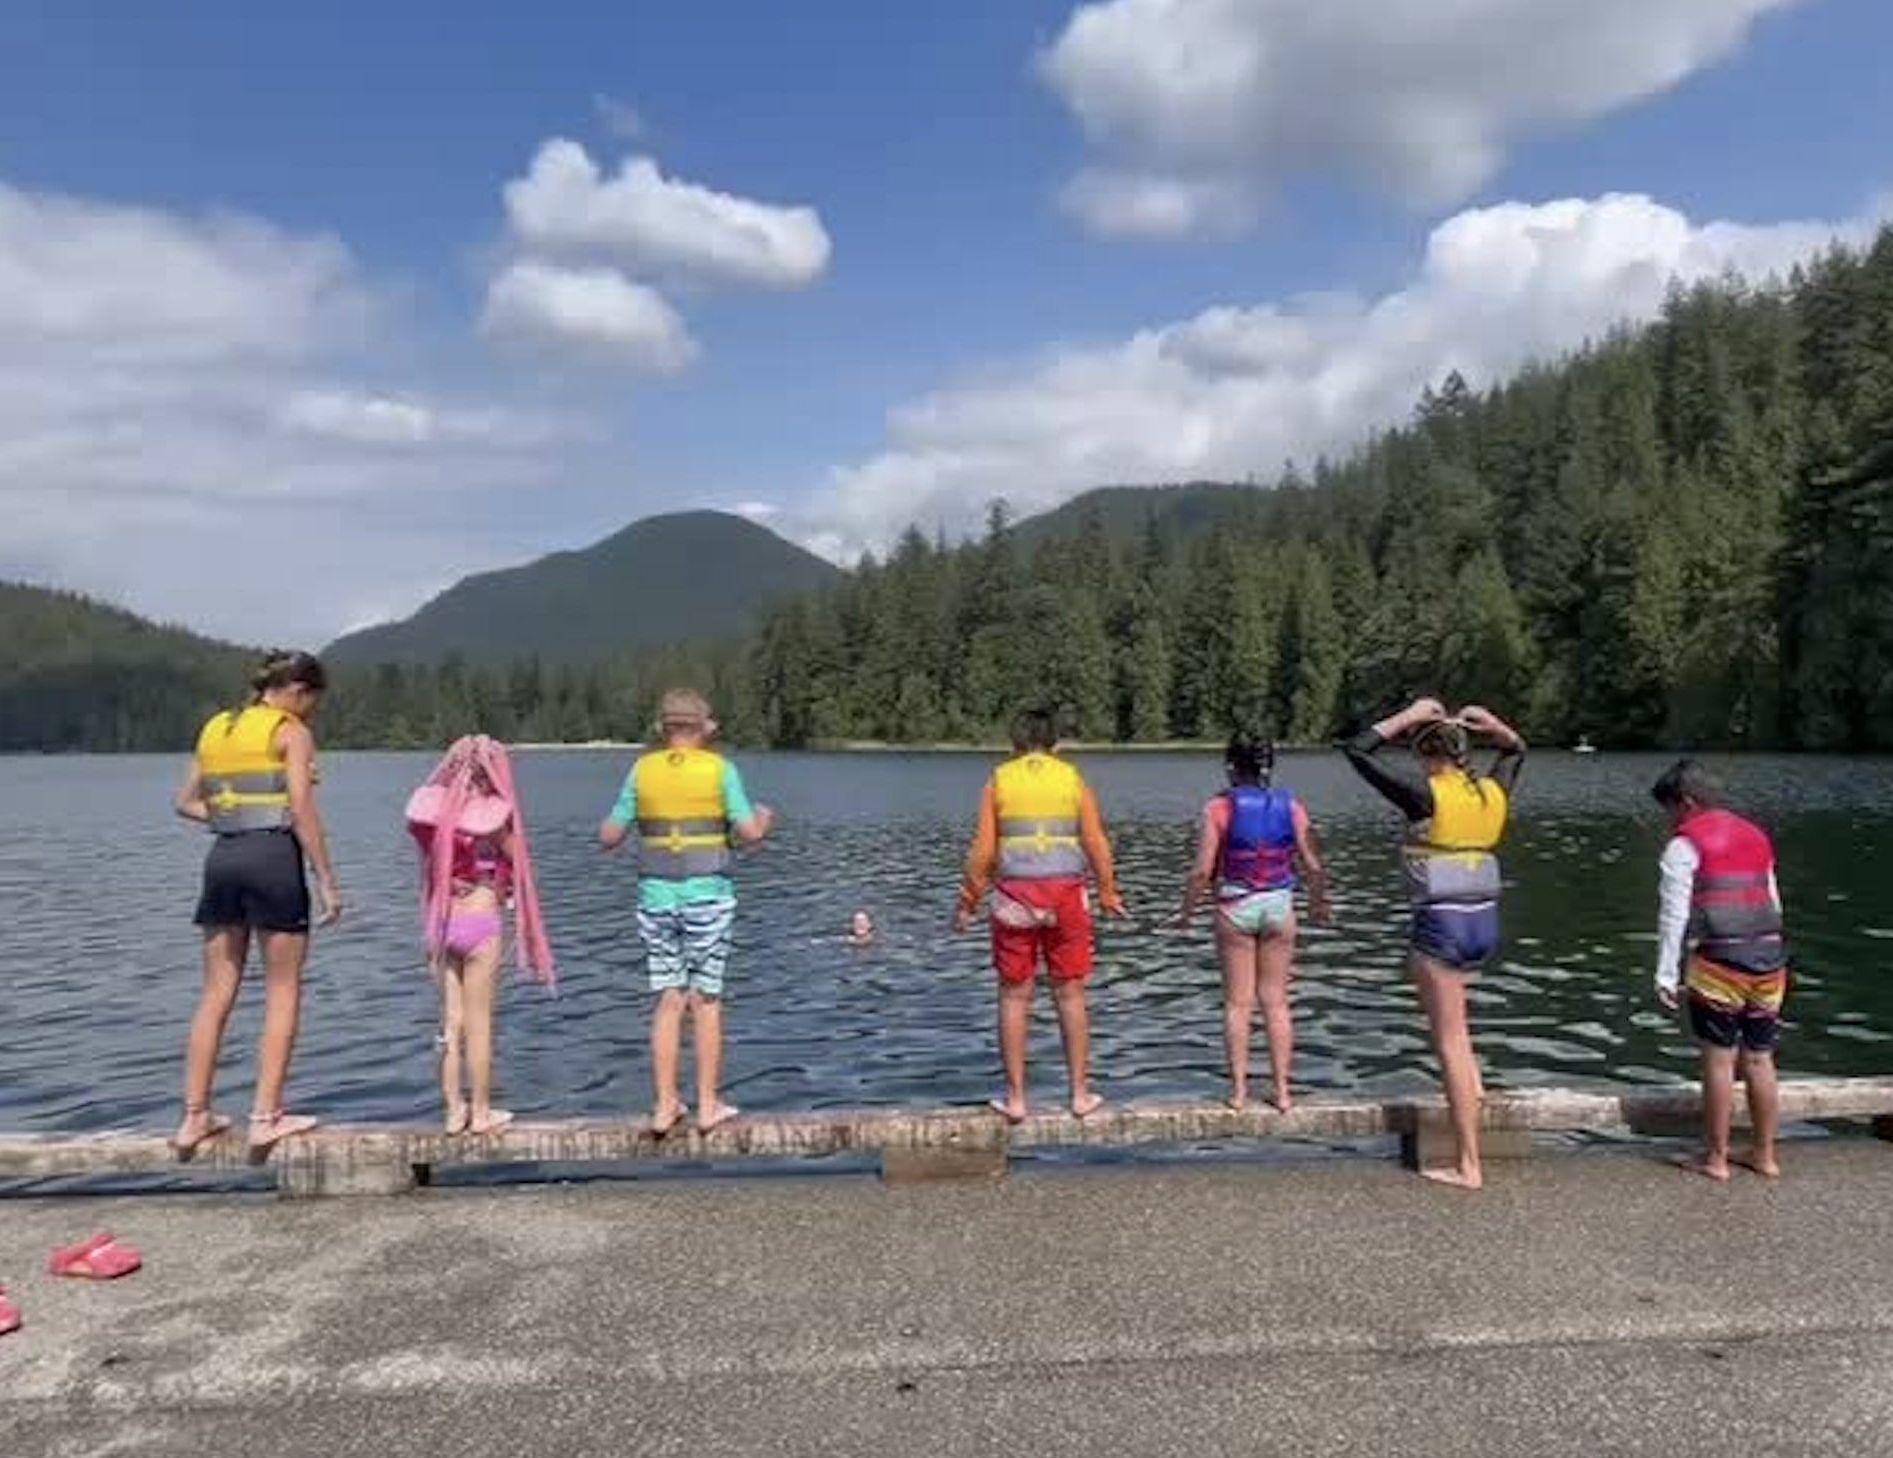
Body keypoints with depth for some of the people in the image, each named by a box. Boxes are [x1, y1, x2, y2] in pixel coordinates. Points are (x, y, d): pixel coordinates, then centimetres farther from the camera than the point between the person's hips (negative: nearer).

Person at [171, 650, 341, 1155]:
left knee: (216, 994, 11)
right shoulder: (291, 732, -4)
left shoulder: (215, 728, 15)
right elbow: (302, 811, -12)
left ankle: (195, 1116, 14)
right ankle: (266, 1116, 3)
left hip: (222, 856, 6)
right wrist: (327, 882, -10)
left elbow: (187, 802, 17)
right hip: (274, 855, -6)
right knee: (283, 992, 3)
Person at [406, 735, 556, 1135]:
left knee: (451, 1020, 12)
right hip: (482, 920, -4)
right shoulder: (495, 815, -11)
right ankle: (482, 1112, 13)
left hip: (441, 921, 4)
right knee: (479, 1021, 5)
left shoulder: (431, 810, 0)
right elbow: (519, 862, -2)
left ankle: (454, 1110, 18)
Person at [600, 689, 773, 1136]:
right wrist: (764, 818, 16)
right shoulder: (719, 769, -5)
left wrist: (611, 821, 26)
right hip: (708, 895, -2)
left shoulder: (643, 770, 1)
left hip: (656, 896, 2)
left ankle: (666, 1106, 12)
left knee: (669, 1001, 10)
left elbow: (609, 837, 3)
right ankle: (708, 1105, 13)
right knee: (706, 1001, 7)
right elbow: (748, 834, -6)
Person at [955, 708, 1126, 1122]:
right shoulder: (1074, 780, 4)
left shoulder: (998, 782, 2)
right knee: (1070, 995, 10)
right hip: (1066, 895, 1)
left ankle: (1015, 1097, 12)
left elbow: (983, 851, -1)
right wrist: (1108, 893, 14)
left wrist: (968, 902, 8)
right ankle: (1080, 1094, 16)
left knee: (1015, 997, 7)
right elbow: (1096, 844, 1)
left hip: (1014, 897, -1)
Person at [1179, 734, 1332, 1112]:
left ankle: (1239, 1088, 12)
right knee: (1276, 1001, 11)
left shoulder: (1219, 808, -9)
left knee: (1238, 1002, 8)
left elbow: (1203, 871, -12)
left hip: (1235, 907, -2)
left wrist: (1187, 911, 1)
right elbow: (1314, 866, -1)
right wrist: (1318, 903, 17)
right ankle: (1282, 1090, 14)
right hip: (1279, 905, 2)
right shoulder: (1290, 806, -2)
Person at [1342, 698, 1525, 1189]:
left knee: (1450, 1044, 1)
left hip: (1441, 925, -7)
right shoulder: (1493, 791, 4)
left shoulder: (1426, 794, -13)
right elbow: (1515, 751, 27)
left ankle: (1468, 1167, 7)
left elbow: (1357, 749, -10)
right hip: (1486, 925, 7)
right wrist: (1491, 723, 9)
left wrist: (1409, 716, -4)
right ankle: (1471, 1079, 28)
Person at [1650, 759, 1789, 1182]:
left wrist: (1666, 976, -3)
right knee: (1760, 1060, 13)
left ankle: (1715, 1158, 9)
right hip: (1769, 960, 6)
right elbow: (1773, 904, 21)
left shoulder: (1686, 844, -5)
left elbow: (1674, 915, -7)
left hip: (1718, 963, -6)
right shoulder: (1756, 836, 16)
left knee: (1719, 1060, 1)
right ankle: (1765, 1155, 22)